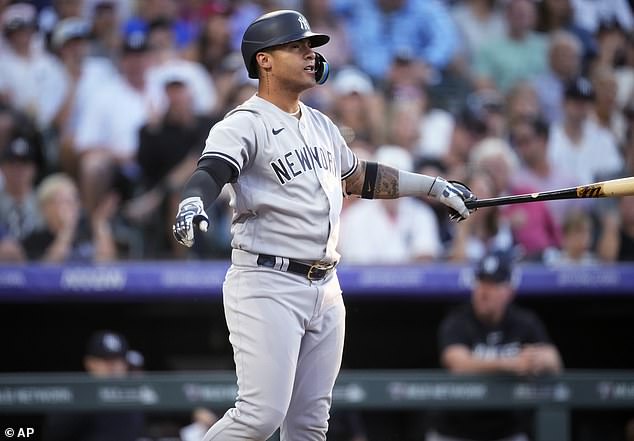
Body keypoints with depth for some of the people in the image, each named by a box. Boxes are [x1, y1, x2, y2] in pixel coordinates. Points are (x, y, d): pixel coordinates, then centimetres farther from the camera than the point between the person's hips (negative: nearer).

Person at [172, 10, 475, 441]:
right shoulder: (244, 125, -9)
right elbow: (211, 171, -26)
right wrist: (193, 203, -48)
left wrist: (433, 186, 33)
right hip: (267, 286, -8)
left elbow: (359, 176, 32)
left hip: (325, 289, 8)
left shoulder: (321, 126, 17)